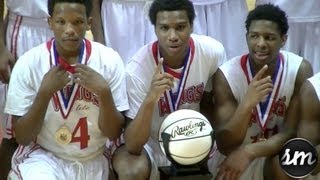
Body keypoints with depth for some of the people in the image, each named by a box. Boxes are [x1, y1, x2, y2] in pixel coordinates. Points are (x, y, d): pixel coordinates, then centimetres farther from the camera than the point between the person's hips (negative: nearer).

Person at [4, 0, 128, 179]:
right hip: (42, 156, -2)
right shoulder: (28, 63, -13)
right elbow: (22, 137, -11)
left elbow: (113, 133, -8)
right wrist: (44, 92, -24)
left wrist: (104, 92, -25)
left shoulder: (109, 60, -11)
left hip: (93, 160, 2)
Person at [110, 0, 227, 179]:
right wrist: (150, 99, -46)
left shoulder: (213, 51, -18)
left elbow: (209, 104, 2)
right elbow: (133, 146, -31)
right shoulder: (138, 68, -28)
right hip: (148, 141, -4)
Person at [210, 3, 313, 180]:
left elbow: (292, 132, -18)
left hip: (275, 152, -1)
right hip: (231, 159, 1)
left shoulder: (300, 70, -18)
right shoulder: (226, 75, -22)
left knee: (283, 165, -30)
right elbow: (224, 146, -27)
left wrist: (250, 151, -35)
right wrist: (247, 103, -44)